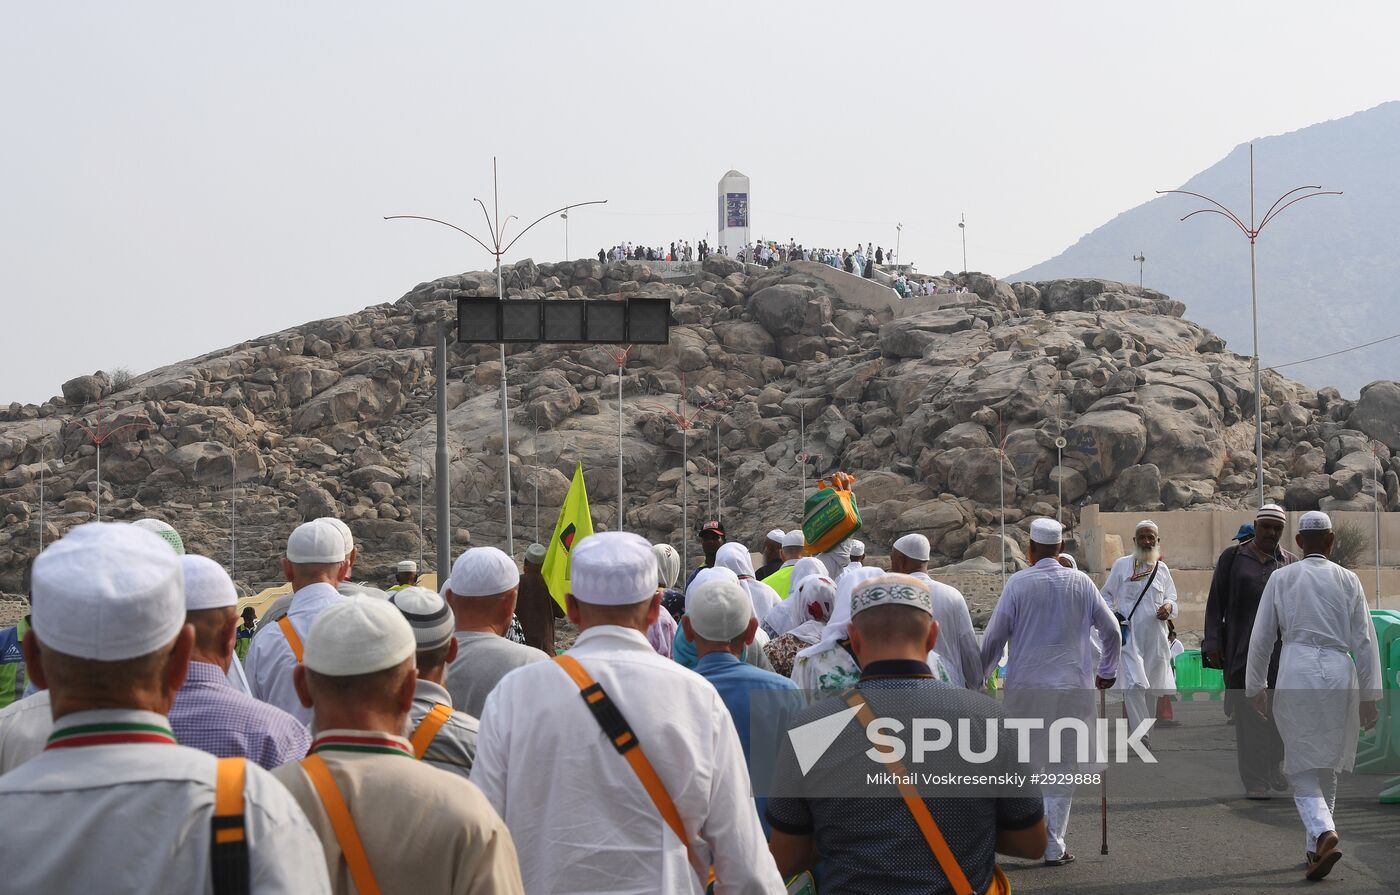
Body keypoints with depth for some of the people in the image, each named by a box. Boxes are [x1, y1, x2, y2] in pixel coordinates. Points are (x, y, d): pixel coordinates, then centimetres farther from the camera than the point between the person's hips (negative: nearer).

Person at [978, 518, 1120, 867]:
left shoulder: (1018, 583, -3)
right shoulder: (1081, 582, 3)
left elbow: (994, 637, -1)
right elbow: (1112, 631, 9)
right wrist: (1107, 672, 24)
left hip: (1025, 687, -1)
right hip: (1073, 688, 1)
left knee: (1024, 764, 11)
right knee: (1063, 770, 7)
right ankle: (1053, 846, 6)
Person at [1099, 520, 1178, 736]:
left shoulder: (1162, 569, 12)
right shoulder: (1121, 565, 3)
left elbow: (1171, 598, 20)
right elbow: (1106, 595, 8)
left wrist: (1169, 606, -4)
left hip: (1155, 637, 4)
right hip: (1129, 635, -4)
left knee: (1152, 688, 10)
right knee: (1133, 686, -18)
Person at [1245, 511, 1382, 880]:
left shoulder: (1281, 579, 3)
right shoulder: (1348, 580, 5)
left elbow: (1261, 638, 4)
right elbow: (1364, 641, 3)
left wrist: (1255, 686, 13)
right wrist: (1369, 696, 7)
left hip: (1297, 674, -2)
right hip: (1339, 673, 2)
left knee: (1303, 770, 1)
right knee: (1326, 768, 16)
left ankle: (1324, 833, -24)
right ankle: (1316, 849, 22)